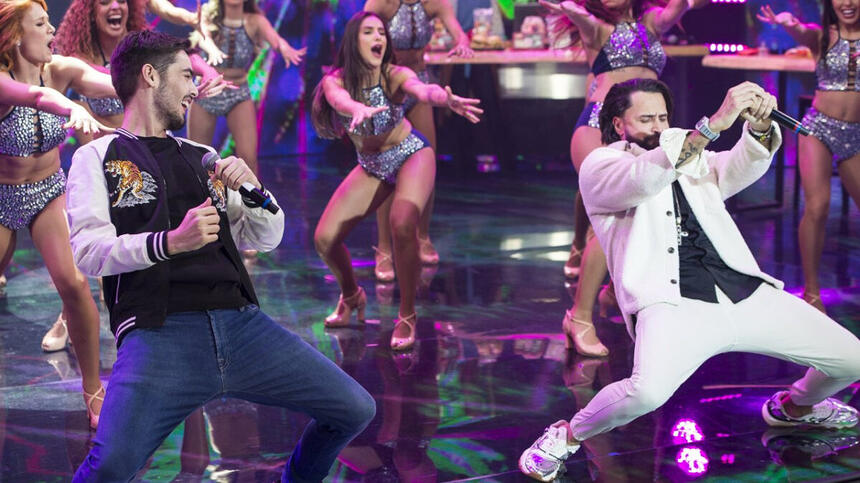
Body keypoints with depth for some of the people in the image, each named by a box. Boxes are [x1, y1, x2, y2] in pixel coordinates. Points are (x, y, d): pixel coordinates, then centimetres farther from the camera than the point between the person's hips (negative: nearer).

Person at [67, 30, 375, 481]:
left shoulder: (203, 157, 24)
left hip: (240, 322, 5)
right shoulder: (98, 156, 10)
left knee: (355, 410, 0)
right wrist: (171, 241, -17)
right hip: (160, 333, -5)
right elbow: (88, 251, -3)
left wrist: (253, 188, 3)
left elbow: (265, 239, 24)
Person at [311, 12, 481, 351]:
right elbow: (340, 100, -44)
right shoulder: (335, 81, -21)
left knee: (402, 224, -31)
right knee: (324, 238, -5)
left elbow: (423, 90, -45)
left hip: (411, 154, -3)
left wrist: (446, 98, -70)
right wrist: (358, 110, -69)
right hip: (371, 166, 3)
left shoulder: (395, 76, -24)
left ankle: (407, 316, -11)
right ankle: (351, 297, 29)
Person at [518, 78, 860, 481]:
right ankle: (567, 437, -6)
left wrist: (759, 126, -19)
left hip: (746, 292, 6)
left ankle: (793, 407, 38)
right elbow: (645, 178, -17)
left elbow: (742, 167, 4)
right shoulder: (599, 166, 7)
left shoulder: (690, 159, 25)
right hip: (675, 303, -6)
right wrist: (714, 124, -26)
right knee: (648, 390, -36)